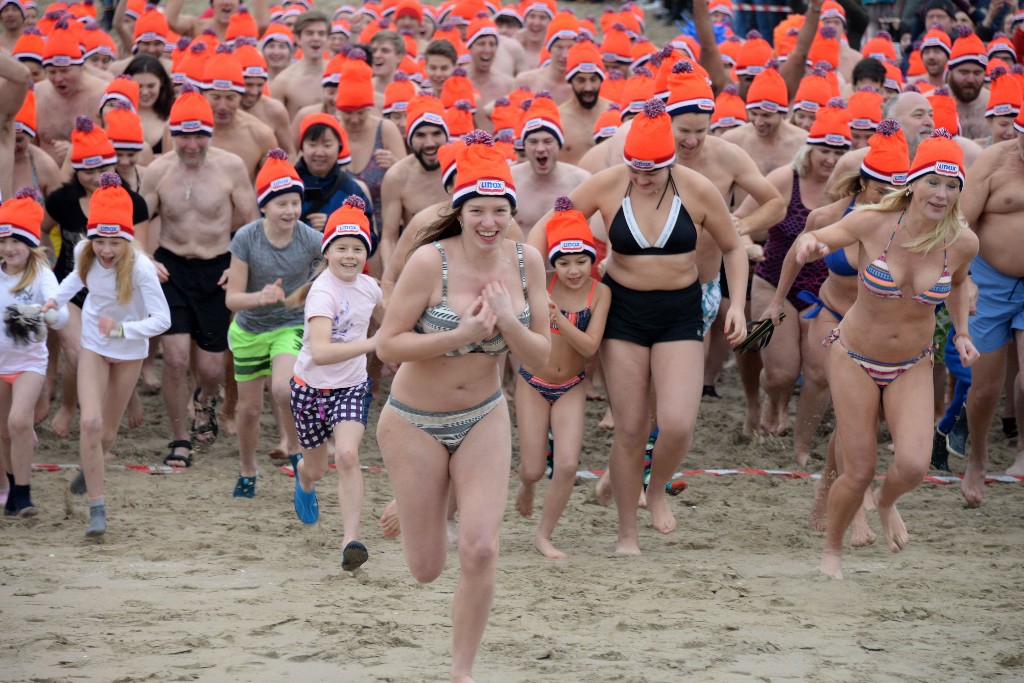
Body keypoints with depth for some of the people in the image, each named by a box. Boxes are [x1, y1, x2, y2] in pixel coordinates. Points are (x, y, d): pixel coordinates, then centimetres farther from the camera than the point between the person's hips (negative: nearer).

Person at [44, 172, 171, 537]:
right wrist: (56, 299, -3)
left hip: (129, 351, -2)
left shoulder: (140, 267, -31)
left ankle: (89, 470, 46)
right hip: (93, 346, 2)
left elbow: (161, 319, -33)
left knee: (107, 433, 10)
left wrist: (122, 329, -45)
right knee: (90, 422, -17)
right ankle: (97, 509, -11)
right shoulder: (84, 253, -18)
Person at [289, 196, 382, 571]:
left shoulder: (368, 287, -5)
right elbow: (320, 352, -40)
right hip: (312, 387, -3)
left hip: (352, 386, 3)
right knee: (317, 469, 14)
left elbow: (385, 316, 23)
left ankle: (351, 540, -22)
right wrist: (372, 344, -45)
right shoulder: (323, 292, -25)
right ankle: (304, 480, 54)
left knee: (347, 455, -21)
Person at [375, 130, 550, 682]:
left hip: (484, 419, 3)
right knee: (426, 570, 7)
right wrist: (463, 334, -28)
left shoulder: (526, 262, -9)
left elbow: (541, 357, -4)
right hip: (415, 423, -3)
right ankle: (412, 510, 44)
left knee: (480, 551, -11)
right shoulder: (431, 261, -22)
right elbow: (388, 345, -21)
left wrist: (508, 324, -23)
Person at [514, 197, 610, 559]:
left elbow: (590, 346, -19)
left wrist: (558, 319, -32)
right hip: (533, 384, 0)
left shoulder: (600, 293, -11)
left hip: (570, 389, 0)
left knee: (567, 465, -14)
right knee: (533, 471, 2)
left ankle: (544, 536, 6)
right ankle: (526, 484, 42)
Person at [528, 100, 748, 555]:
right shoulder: (606, 186, -11)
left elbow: (732, 248, 6)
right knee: (630, 431, 1)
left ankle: (657, 491, 17)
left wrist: (737, 303, -7)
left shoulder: (698, 191, -10)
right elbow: (546, 228, -1)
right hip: (623, 311, 0)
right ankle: (626, 533, 18)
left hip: (680, 313, 0)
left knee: (678, 424, -16)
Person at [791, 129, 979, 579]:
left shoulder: (962, 242, -12)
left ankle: (886, 502, 21)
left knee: (913, 466, -18)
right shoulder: (874, 224, -19)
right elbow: (814, 239, -8)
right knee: (859, 473, 0)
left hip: (912, 367, 2)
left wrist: (962, 332, 2)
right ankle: (832, 549, 31)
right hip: (854, 358, -2)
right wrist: (808, 245, -32)